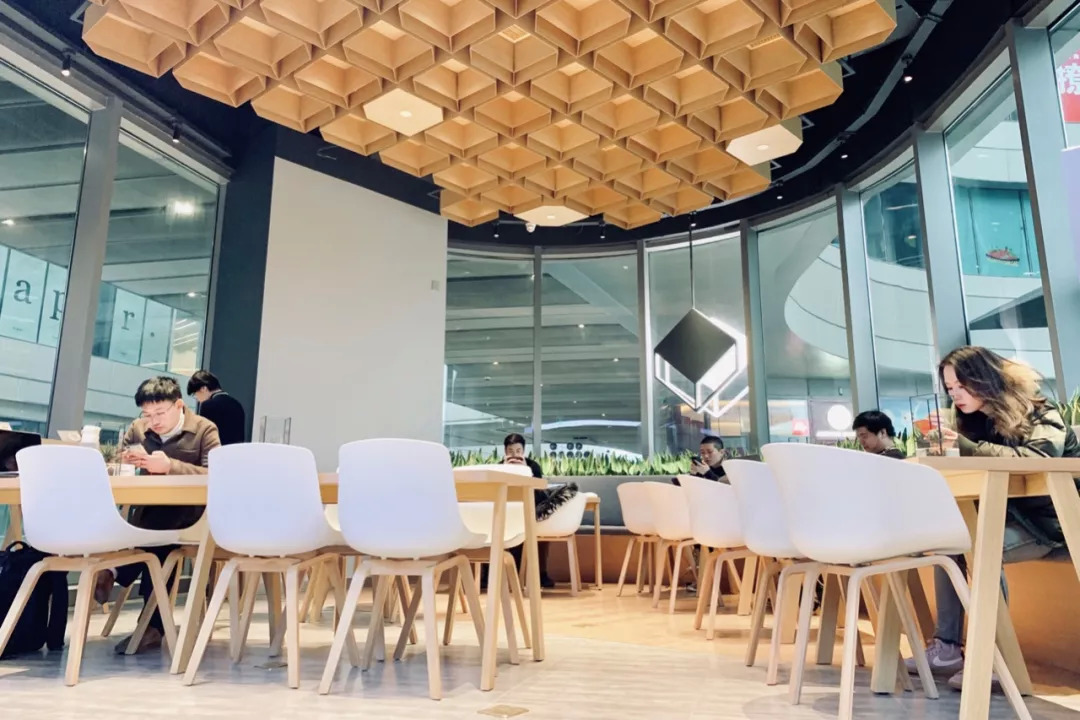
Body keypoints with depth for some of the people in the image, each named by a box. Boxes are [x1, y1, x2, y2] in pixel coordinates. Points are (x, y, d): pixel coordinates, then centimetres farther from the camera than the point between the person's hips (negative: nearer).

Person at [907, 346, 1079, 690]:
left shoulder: (1039, 415, -12)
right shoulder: (977, 421, 8)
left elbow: (1038, 458, -31)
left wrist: (968, 446, -35)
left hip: (1049, 520, -7)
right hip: (1010, 515, 7)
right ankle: (946, 646, -15)